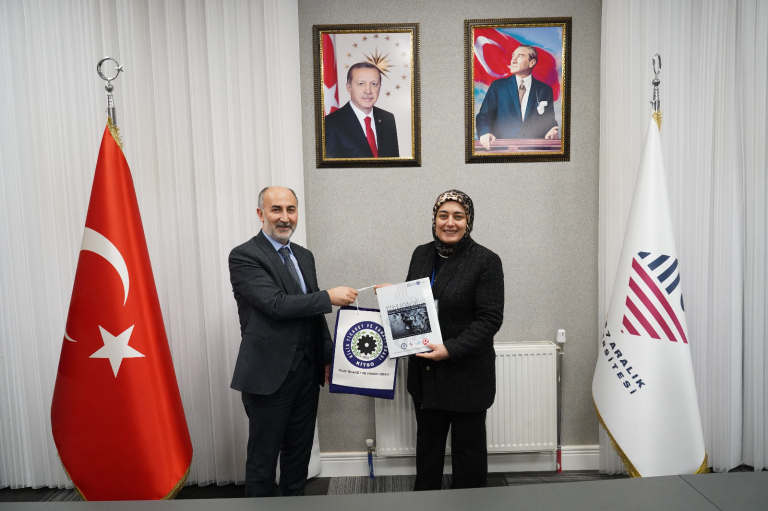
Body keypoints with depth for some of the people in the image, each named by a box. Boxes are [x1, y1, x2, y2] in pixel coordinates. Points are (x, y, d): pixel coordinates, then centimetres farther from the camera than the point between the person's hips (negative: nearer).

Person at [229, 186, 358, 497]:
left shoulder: (304, 256, 12)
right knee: (263, 458, 8)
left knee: (299, 453, 19)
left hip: (307, 373, 7)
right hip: (269, 375, -6)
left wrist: (328, 357, 11)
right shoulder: (243, 257, -11)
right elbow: (276, 305, -22)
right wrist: (329, 297, -18)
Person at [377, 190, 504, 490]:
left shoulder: (486, 261, -11)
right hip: (425, 372, 5)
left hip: (467, 373, -5)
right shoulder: (421, 254, 5)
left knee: (468, 447, 12)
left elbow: (490, 319, -15)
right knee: (427, 442, 22)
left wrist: (451, 350, -23)